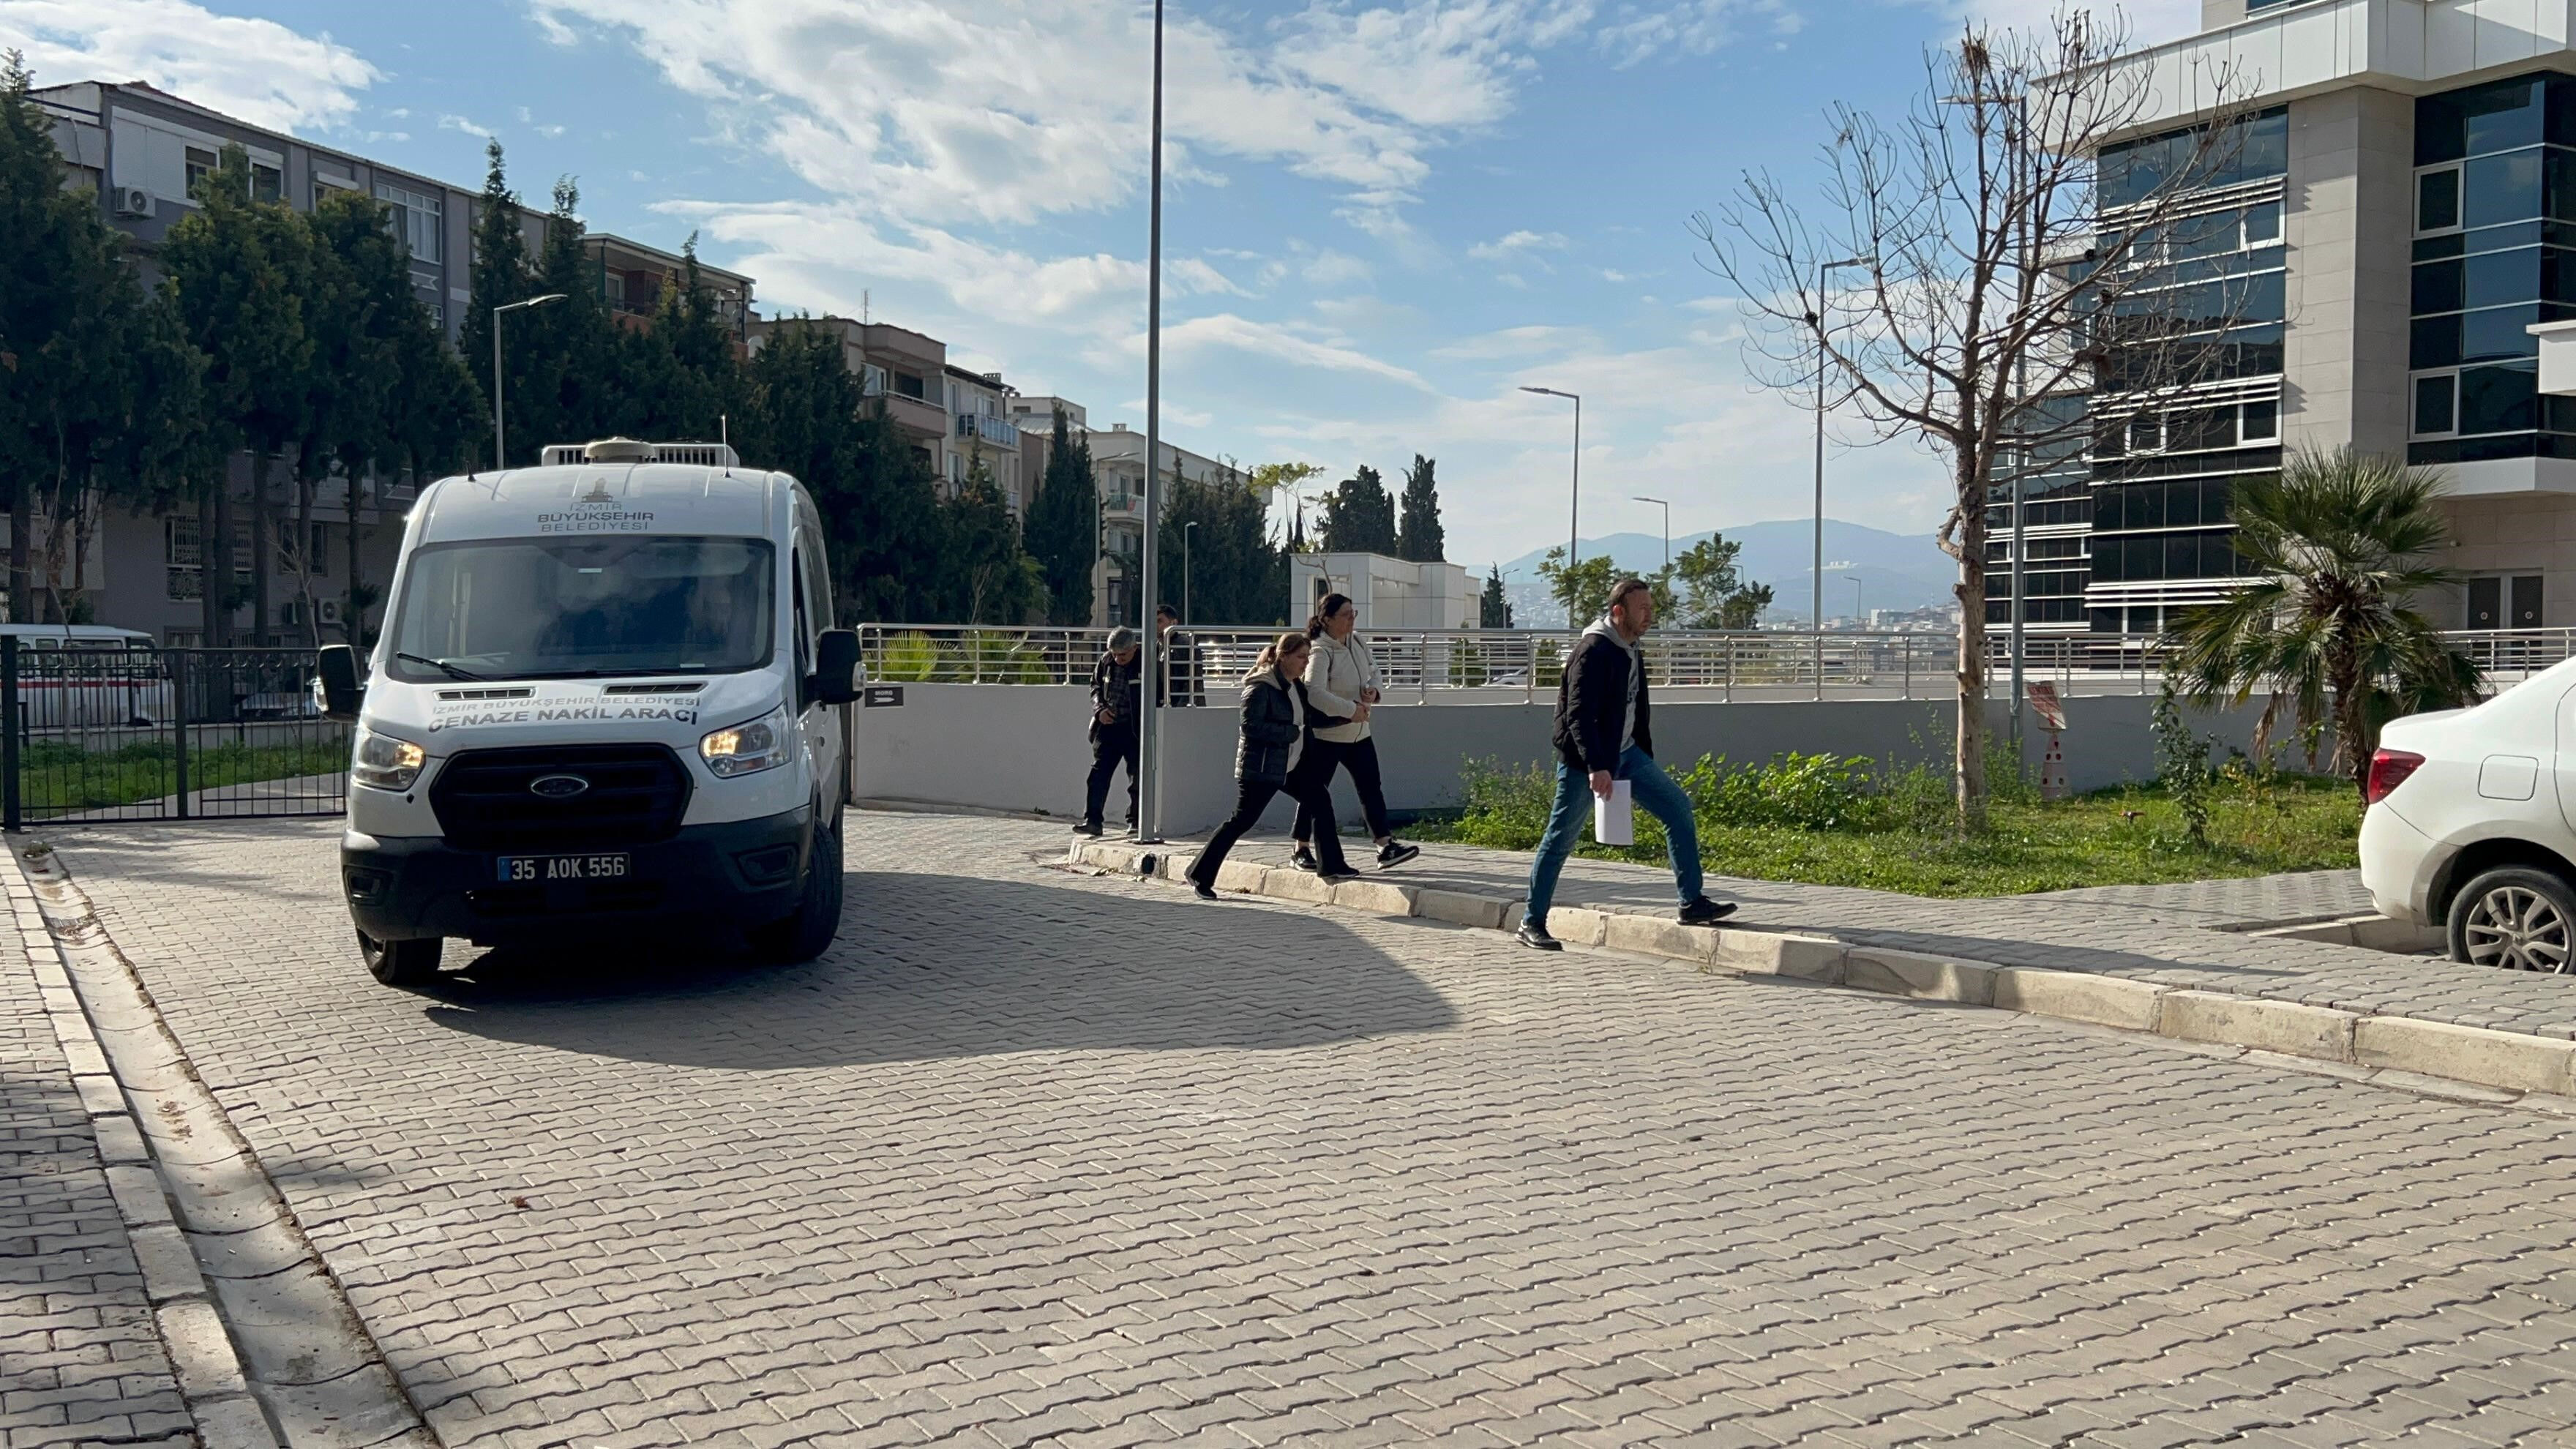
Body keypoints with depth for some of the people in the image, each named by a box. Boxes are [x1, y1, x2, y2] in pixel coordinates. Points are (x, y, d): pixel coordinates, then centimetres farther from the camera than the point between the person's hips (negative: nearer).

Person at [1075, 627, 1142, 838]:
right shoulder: (1106, 661, 3)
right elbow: (1096, 687, 16)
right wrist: (1100, 709, -2)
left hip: (1136, 729, -4)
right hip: (1108, 726, 4)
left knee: (1137, 776, 3)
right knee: (1099, 773, -1)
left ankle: (1135, 821, 14)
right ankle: (1092, 820, 0)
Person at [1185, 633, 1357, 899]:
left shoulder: (1296, 686, 11)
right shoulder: (1261, 688, -17)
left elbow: (1314, 716, 16)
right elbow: (1250, 727, -23)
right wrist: (1290, 732, -21)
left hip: (1292, 766, 9)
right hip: (1261, 768, -9)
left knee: (1321, 802, 1)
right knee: (1242, 821, -5)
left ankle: (1332, 866, 10)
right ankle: (1200, 875, 4)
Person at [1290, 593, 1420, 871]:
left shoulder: (1357, 641, 4)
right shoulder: (1320, 652, -20)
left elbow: (1372, 668, 20)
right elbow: (1314, 693, -33)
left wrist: (1373, 688, -3)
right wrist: (1351, 709, -31)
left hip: (1358, 733, 7)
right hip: (1325, 735, -7)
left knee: (1372, 788, 4)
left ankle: (1387, 847, 6)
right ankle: (1300, 851, 14)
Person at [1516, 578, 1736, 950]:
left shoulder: (1631, 653, 12)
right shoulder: (1593, 651, -17)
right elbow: (1579, 715, -25)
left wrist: (1647, 764, 20)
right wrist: (1595, 767, -32)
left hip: (1625, 754, 9)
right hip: (1585, 762, -9)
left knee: (1678, 808, 1)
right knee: (1561, 838, -2)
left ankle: (1692, 903, 5)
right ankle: (1532, 923, 9)